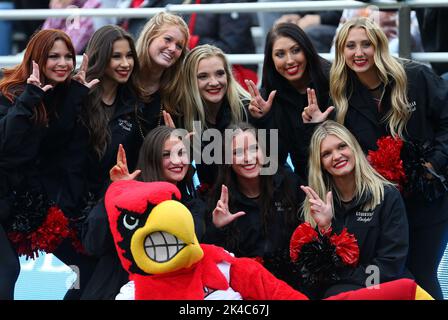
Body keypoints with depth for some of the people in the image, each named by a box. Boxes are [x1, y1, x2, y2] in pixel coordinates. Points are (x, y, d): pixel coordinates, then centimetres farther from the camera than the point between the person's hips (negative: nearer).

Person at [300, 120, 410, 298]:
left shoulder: (387, 196, -3)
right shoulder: (317, 202, 6)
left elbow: (391, 265, -8)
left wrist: (338, 281, -9)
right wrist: (324, 229, -15)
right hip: (332, 291, 2)